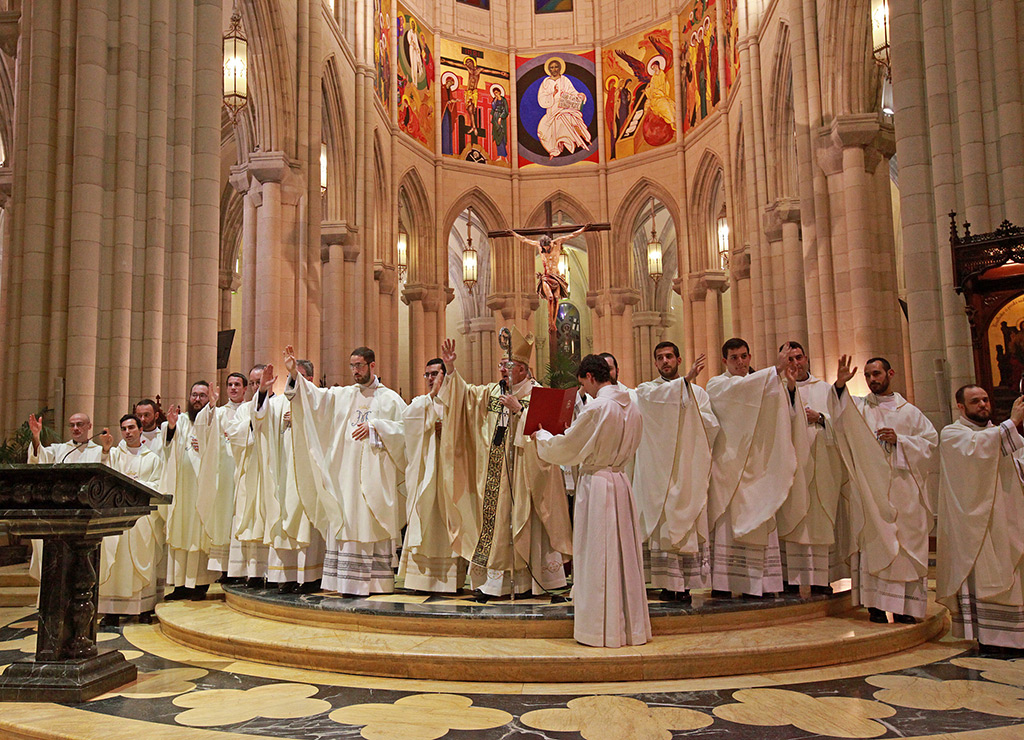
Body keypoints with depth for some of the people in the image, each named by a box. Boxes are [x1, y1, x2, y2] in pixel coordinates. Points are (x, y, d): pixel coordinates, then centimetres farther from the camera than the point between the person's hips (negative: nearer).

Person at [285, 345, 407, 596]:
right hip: (345, 474, 4)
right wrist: (294, 374, -11)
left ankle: (376, 582, 3)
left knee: (373, 526, -3)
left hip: (375, 474, -3)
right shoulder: (341, 395, 14)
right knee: (346, 525, 1)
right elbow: (313, 396, 3)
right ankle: (350, 582, 6)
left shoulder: (390, 399, 4)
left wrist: (374, 427, -15)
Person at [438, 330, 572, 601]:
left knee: (520, 518, -2)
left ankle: (525, 580, 8)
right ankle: (491, 580, 12)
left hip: (522, 472, -5)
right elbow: (464, 395, 7)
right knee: (492, 516, 5)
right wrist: (451, 369, -3)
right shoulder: (493, 391, 11)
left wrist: (518, 409, -18)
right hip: (494, 473, 5)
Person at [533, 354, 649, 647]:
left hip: (597, 485, -7)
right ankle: (629, 625, 23)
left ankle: (602, 630, 10)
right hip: (620, 482, 7)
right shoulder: (630, 406, 6)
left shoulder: (597, 407, -17)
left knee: (597, 556, 2)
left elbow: (565, 446, -11)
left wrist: (541, 435, 9)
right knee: (623, 554, 14)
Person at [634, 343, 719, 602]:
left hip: (689, 468, 1)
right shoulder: (645, 390, 10)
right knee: (663, 524, -5)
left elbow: (712, 425, 3)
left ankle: (685, 583, 4)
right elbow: (657, 396, -16)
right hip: (658, 470, -1)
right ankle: (669, 583, 0)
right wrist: (685, 380, -26)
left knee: (689, 526, -1)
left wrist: (691, 413, -10)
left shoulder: (697, 392, 14)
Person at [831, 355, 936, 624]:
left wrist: (899, 440, -7)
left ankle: (906, 607, 3)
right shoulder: (858, 407, 11)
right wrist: (840, 385, -26)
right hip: (869, 488, -1)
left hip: (903, 489, 1)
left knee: (907, 545, -2)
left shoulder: (909, 411, 13)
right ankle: (876, 604, -3)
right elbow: (841, 417, -10)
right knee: (873, 543, -5)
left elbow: (930, 443, 8)